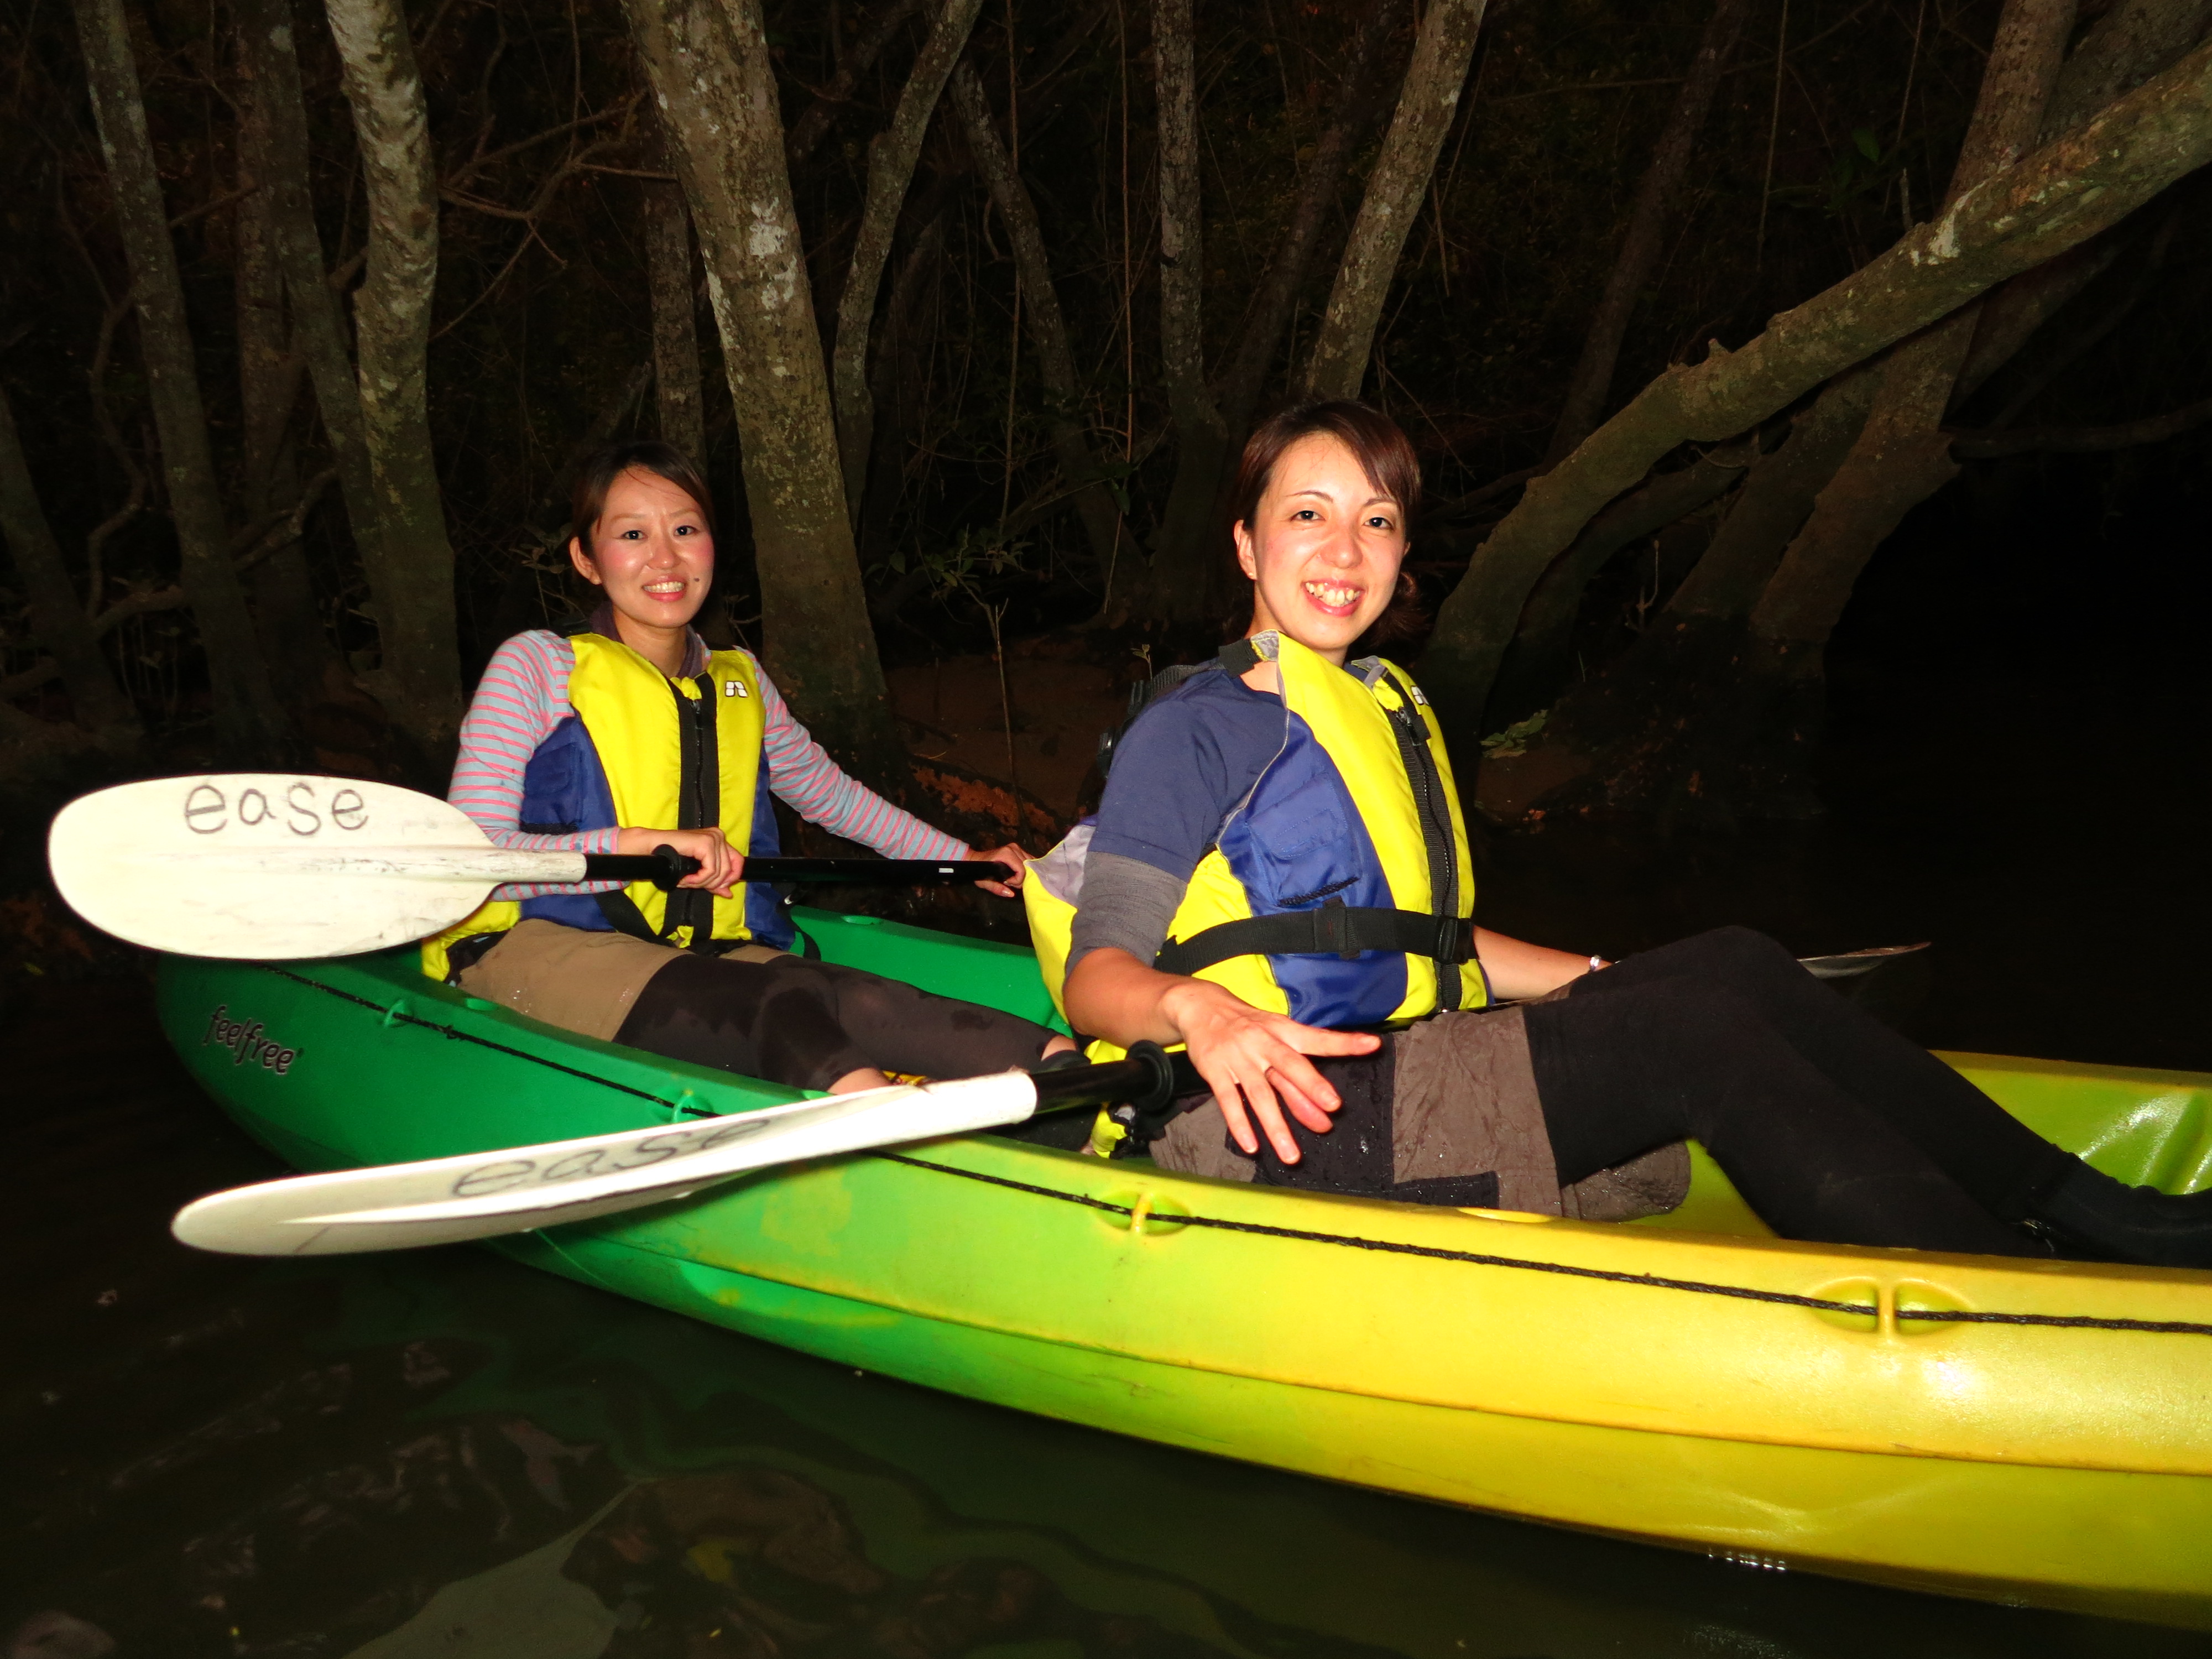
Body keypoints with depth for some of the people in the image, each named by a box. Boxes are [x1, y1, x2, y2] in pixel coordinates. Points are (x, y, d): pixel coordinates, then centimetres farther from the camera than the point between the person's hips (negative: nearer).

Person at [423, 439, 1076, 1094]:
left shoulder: (740, 683, 17)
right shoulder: (537, 665, -1)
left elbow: (829, 793, 33)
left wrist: (964, 859, 33)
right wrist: (641, 842, -24)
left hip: (701, 954, 5)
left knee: (859, 1001, -31)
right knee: (780, 1009, -36)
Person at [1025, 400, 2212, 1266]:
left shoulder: (1386, 708, 19)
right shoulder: (1191, 732, -7)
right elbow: (1098, 972, -14)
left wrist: (1602, 981, 18)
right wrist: (1201, 1014, -36)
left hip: (1402, 1076, 8)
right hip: (1288, 1124, -7)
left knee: (1735, 964, -10)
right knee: (1701, 1035, -22)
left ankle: (2078, 1206, -11)